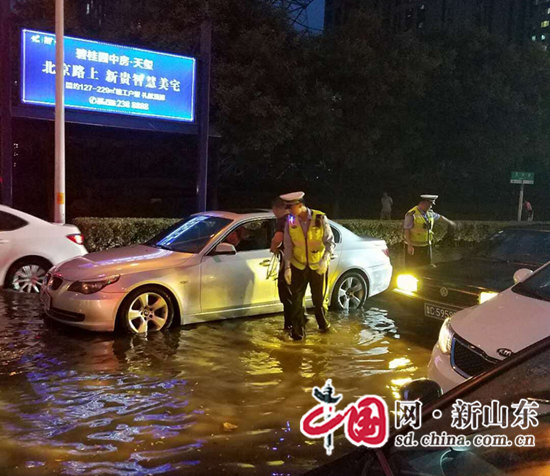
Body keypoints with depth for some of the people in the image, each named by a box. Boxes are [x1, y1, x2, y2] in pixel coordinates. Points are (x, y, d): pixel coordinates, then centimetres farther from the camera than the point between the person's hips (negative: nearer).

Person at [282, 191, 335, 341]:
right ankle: (298, 331, 14)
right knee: (296, 299, 1)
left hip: (318, 266, -1)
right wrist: (287, 267, -5)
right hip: (298, 266, 1)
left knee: (319, 298, 13)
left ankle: (322, 323, 40)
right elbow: (288, 246, 0)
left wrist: (325, 259, -23)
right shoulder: (290, 221, -5)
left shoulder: (320, 218, -12)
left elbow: (330, 241, -9)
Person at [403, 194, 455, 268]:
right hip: (414, 247, -7)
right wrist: (409, 245, -22)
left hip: (426, 245, 7)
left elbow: (439, 217, 28)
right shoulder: (412, 214, -17)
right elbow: (406, 230, -18)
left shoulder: (429, 213, 7)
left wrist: (449, 222, 43)